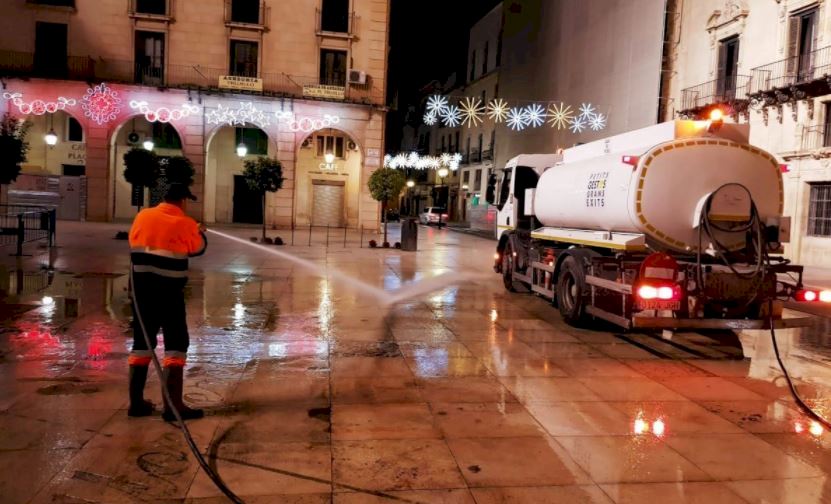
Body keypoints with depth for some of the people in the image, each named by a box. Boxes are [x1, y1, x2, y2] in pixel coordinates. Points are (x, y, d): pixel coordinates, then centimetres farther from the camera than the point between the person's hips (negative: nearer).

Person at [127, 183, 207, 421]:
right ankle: (172, 405, -5)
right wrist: (200, 232, 29)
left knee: (142, 341, 14)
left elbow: (136, 243, 18)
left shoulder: (142, 217, 5)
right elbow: (198, 249, 9)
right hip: (169, 292, -5)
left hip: (142, 290, 5)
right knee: (176, 343, 0)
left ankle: (136, 402, 18)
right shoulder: (185, 224, -7)